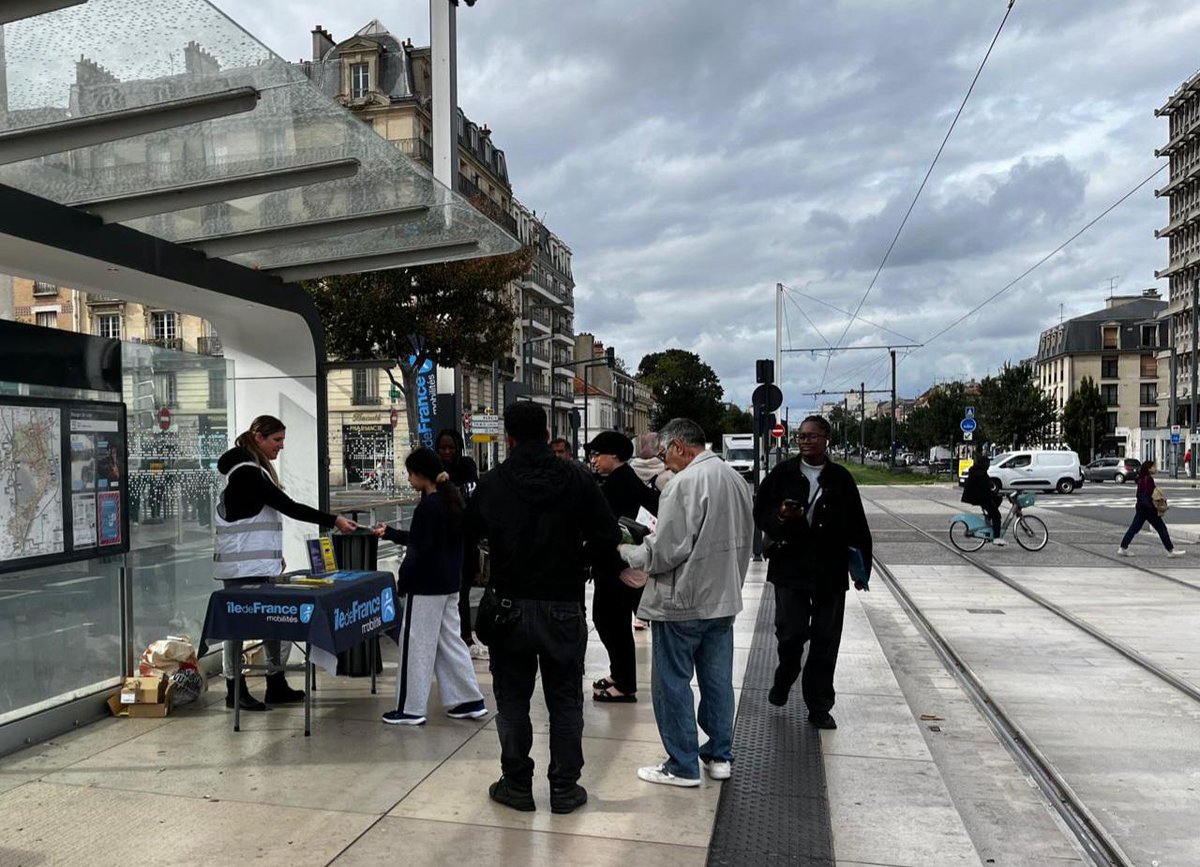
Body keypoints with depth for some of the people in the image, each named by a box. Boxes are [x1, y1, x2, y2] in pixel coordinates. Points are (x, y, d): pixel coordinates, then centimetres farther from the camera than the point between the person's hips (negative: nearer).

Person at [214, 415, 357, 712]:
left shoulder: (255, 468, 15)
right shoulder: (246, 471, -16)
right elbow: (288, 506, -22)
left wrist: (275, 555, 19)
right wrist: (333, 520, -22)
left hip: (259, 564, 10)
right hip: (242, 566, -10)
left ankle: (276, 685, 18)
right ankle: (235, 690, 10)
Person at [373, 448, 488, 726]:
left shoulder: (427, 507, -17)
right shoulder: (451, 501, 10)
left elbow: (419, 550, -19)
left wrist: (402, 582, -8)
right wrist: (390, 533, 25)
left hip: (425, 588, -9)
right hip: (450, 585, 9)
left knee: (416, 645, 2)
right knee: (449, 641, 15)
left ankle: (410, 709, 12)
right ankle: (470, 701, 18)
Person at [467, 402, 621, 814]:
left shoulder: (492, 483, -6)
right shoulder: (577, 478, -8)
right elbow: (609, 536, -10)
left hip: (511, 606, 0)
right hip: (564, 607, 0)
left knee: (512, 700, 13)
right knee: (565, 700, 11)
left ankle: (517, 785, 21)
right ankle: (565, 788, 18)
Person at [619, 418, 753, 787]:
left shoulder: (685, 483, -20)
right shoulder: (736, 479, 6)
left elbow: (664, 552, -21)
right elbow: (744, 540, 14)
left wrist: (628, 552, -5)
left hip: (682, 603, -8)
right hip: (723, 599, 8)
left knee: (672, 683, 6)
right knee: (718, 680, 17)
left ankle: (683, 766, 16)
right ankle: (720, 755, 29)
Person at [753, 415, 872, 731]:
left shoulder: (841, 478, 3)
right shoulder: (782, 474, 2)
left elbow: (858, 527, 7)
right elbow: (760, 514, 4)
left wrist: (862, 566, 6)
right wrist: (780, 517, -17)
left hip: (830, 571, 1)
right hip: (790, 567, -1)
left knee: (825, 641, 6)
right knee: (791, 633, -4)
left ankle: (819, 707, 20)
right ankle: (784, 678, 28)